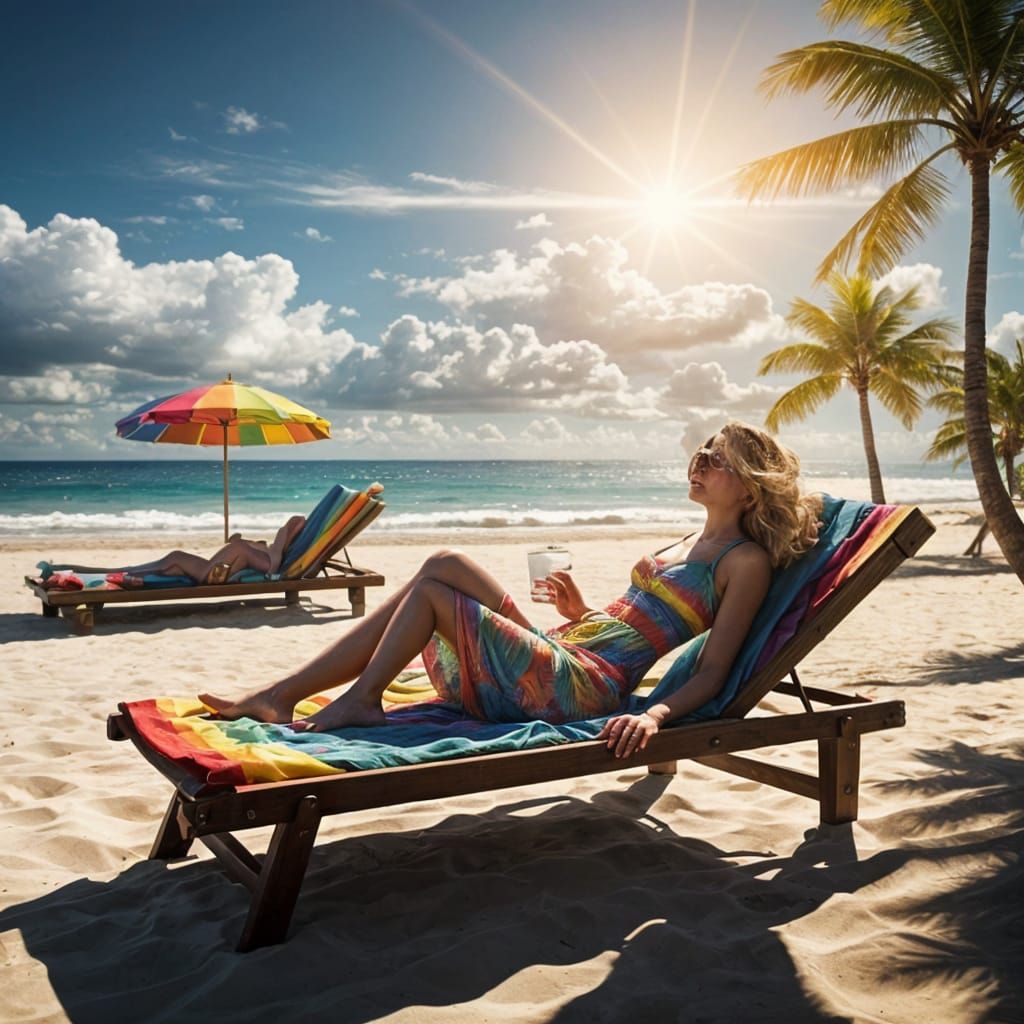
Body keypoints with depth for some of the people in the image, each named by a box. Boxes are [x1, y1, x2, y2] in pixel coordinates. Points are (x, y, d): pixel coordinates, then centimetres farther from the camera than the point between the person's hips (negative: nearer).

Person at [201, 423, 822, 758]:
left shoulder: (748, 561, -2)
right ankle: (280, 696, 3)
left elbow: (713, 671, -11)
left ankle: (360, 699, 0)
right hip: (562, 656, 8)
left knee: (435, 581, -14)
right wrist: (581, 614, 11)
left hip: (582, 685, -8)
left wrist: (654, 716, -26)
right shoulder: (690, 545, 23)